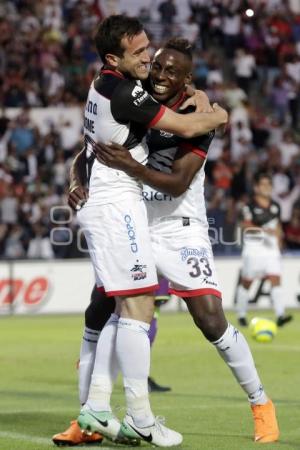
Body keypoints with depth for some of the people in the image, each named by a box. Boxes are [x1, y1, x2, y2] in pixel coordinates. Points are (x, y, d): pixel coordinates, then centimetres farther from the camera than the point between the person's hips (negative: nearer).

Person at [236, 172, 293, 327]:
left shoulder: (275, 206, 11)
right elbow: (245, 225, -18)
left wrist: (278, 245, 19)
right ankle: (241, 315, 20)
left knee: (276, 280, -11)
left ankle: (280, 315, -18)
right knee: (246, 282, 6)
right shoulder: (250, 206, -7)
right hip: (254, 248, -4)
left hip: (271, 248, 4)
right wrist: (264, 230, -29)